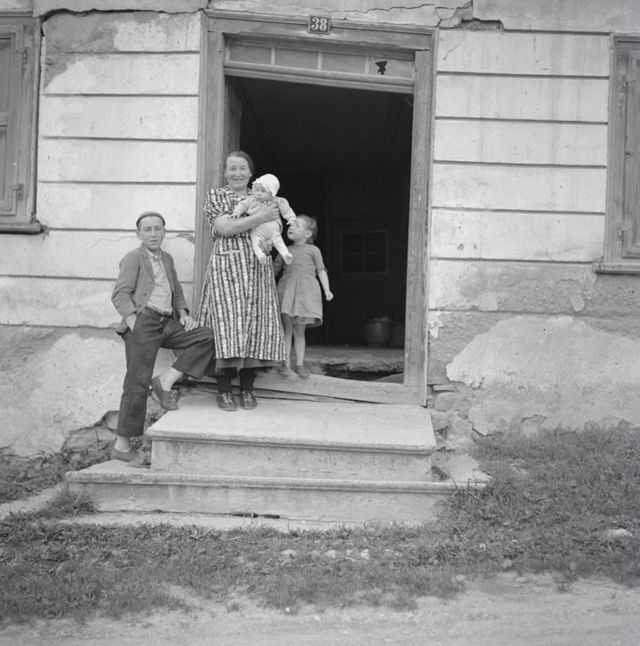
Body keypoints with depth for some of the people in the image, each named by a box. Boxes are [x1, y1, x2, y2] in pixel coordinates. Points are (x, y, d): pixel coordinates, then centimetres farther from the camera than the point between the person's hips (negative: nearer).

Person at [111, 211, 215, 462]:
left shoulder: (167, 259, 24)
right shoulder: (133, 258, 4)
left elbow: (177, 292, 30)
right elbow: (120, 294, -7)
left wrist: (183, 314, 11)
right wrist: (133, 321, -20)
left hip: (167, 323, 7)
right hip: (143, 321, -6)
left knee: (208, 337, -11)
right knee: (138, 383, -11)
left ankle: (166, 380, -9)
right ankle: (122, 445, -6)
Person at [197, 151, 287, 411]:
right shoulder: (215, 195, 7)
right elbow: (224, 228, -9)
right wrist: (260, 218, -12)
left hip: (258, 269, 4)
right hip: (227, 266, -4)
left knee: (255, 322, -1)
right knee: (228, 323, -10)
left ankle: (247, 389, 6)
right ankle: (224, 390, -3)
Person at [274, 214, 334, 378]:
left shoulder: (313, 250, 8)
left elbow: (321, 270, 5)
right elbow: (273, 269, 20)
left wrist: (327, 290, -4)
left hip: (306, 293, -2)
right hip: (287, 292, 2)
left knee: (300, 330, 2)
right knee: (287, 328, -2)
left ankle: (299, 363, 11)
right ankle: (286, 364, 2)